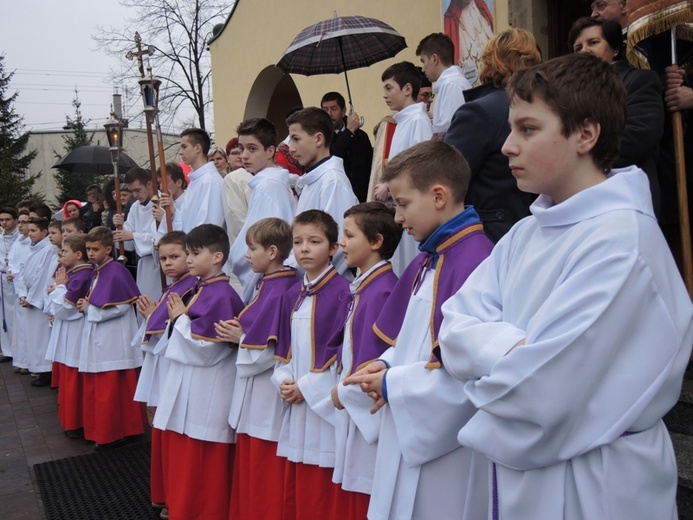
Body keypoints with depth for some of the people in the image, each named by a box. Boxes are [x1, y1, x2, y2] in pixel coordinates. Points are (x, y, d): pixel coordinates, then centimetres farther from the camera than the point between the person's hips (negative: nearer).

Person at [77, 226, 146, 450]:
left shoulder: (116, 272, -14)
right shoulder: (96, 272, 12)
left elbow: (120, 306, -21)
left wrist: (89, 309, -12)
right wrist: (86, 306, 0)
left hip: (113, 342, -9)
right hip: (97, 339, 9)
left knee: (111, 391, -1)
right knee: (96, 389, 15)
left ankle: (113, 434, 11)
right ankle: (100, 431, 27)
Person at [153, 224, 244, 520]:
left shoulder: (221, 295, -18)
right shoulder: (196, 290, 11)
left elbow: (206, 347, -22)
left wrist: (180, 318, -11)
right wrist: (177, 317, 2)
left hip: (206, 393, -9)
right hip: (187, 386, 9)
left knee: (202, 468, 3)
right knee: (182, 460, 19)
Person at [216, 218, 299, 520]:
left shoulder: (281, 291, -21)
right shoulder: (267, 285, 8)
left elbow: (276, 351, -25)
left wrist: (241, 339, -11)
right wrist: (238, 333, -2)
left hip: (267, 400, -9)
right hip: (252, 395, 10)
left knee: (265, 477, 6)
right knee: (248, 470, 21)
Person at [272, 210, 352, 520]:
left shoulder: (342, 292, -12)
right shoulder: (292, 296, 12)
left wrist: (307, 387, -14)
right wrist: (283, 381, -1)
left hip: (325, 406, -7)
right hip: (294, 406, 7)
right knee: (293, 494, 17)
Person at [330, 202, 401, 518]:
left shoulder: (383, 290, -19)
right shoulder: (361, 287, 9)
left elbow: (375, 361, -22)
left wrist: (343, 393, -9)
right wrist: (342, 388, 5)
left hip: (368, 411, -9)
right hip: (351, 406, 9)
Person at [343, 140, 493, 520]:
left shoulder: (474, 260, -22)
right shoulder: (427, 259, 8)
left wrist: (392, 385, -16)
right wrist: (387, 366, -2)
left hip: (447, 446, -9)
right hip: (407, 435, 9)